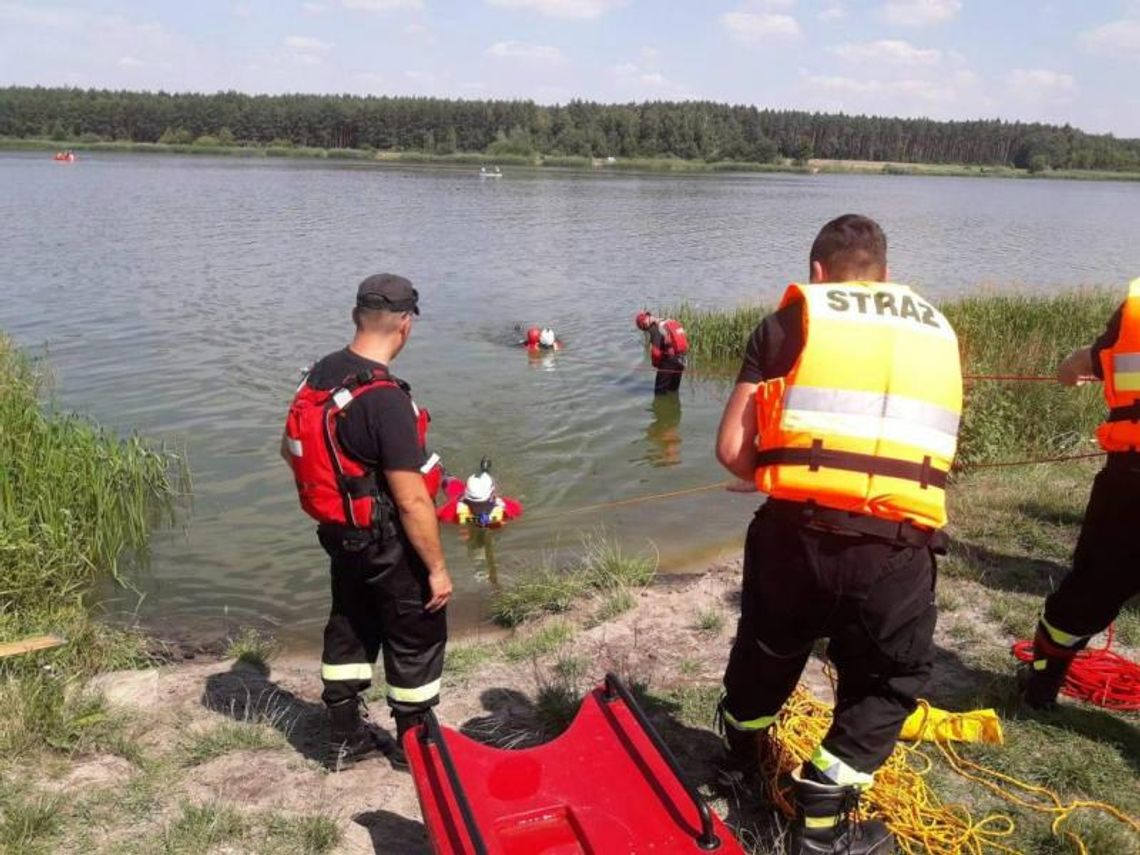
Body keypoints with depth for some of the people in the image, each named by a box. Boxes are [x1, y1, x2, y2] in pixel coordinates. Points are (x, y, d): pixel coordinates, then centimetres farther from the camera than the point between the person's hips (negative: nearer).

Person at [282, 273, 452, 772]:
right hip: (387, 544, -8)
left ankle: (346, 736, 38)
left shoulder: (319, 375, -2)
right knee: (417, 636, 12)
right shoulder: (386, 400, -29)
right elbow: (412, 501, -27)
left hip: (341, 535, 8)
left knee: (350, 627, 23)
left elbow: (290, 449, 13)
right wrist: (437, 567, -16)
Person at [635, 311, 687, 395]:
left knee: (660, 391, 2)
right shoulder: (669, 322, 13)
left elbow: (655, 351, -20)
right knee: (673, 390, 21)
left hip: (669, 361, -8)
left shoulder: (655, 329, -13)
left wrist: (655, 363, 0)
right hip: (680, 360, 8)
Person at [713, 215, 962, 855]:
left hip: (798, 533, 0)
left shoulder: (793, 319, 9)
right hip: (898, 549, 0)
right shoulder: (937, 330, 18)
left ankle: (743, 749, 53)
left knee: (768, 649, 27)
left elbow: (732, 448, 3)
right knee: (889, 680, 25)